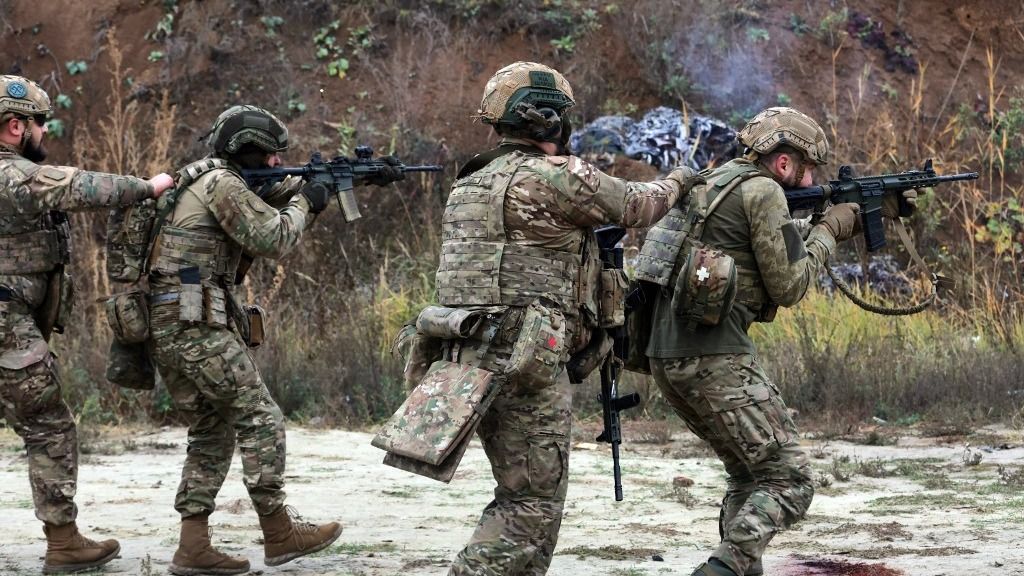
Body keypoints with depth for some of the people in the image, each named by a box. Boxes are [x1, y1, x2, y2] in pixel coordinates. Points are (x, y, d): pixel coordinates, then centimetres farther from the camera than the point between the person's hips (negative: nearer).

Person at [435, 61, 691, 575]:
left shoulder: (471, 183, 16)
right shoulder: (553, 176, -10)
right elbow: (636, 205, 2)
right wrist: (679, 180, 21)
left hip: (474, 358, 9)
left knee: (518, 495, 17)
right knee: (534, 505, -4)